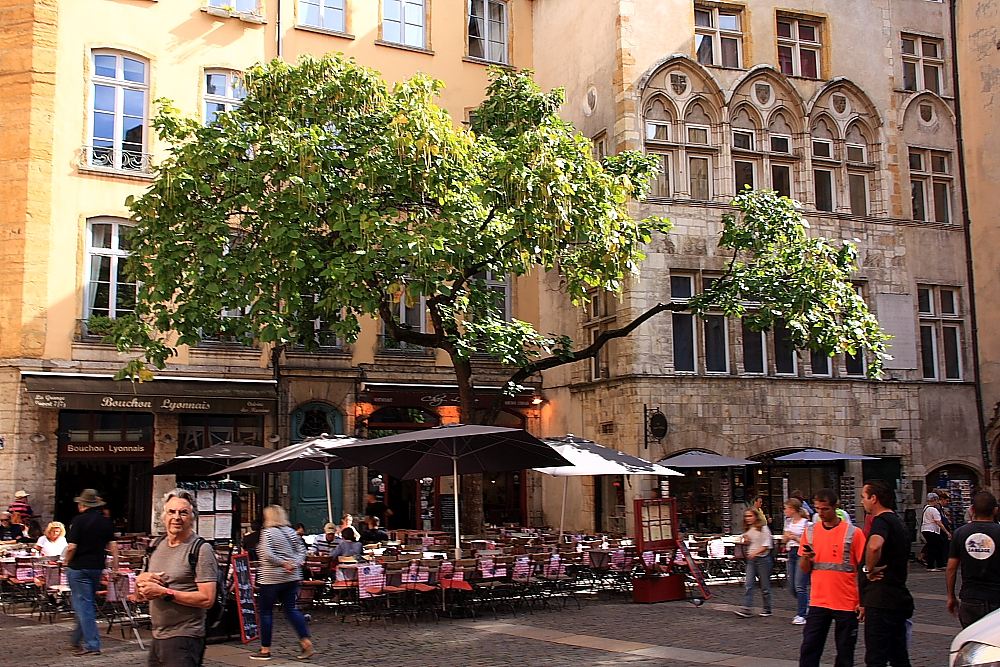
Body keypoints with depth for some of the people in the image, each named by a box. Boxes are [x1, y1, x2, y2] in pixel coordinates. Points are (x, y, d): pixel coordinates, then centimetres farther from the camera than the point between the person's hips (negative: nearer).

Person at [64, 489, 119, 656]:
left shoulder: (79, 520, -11)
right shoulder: (106, 522, 5)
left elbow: (71, 547, -16)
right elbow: (113, 546, 4)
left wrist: (66, 562, 1)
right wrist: (115, 568, 9)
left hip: (78, 567, -6)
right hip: (97, 567, 6)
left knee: (83, 605, -2)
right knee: (86, 603, 20)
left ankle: (92, 645, -5)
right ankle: (76, 639, 35)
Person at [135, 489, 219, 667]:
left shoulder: (201, 549, -10)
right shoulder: (156, 546, 13)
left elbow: (207, 599, -18)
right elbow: (140, 595, 19)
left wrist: (165, 592, -19)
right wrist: (140, 580, -3)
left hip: (184, 639, -7)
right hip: (157, 637, 7)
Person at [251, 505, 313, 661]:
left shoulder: (267, 532, -10)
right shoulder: (291, 532, 10)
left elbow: (267, 555, -22)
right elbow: (302, 551, 10)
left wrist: (283, 563, -14)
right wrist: (295, 564, -4)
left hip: (271, 578, -6)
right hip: (292, 578, 6)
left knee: (266, 612, 5)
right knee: (291, 609, 9)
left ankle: (265, 650, 10)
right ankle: (307, 643, 0)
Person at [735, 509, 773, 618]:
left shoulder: (763, 528, -6)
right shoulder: (747, 530, 13)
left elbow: (767, 545, -10)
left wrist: (755, 552, -21)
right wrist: (745, 541, 0)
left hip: (763, 558, -5)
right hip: (751, 559, 5)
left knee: (764, 585, 3)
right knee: (748, 584, -6)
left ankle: (767, 609, 15)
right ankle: (746, 608, -11)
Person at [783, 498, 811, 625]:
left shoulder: (806, 523, -8)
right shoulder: (788, 522, 14)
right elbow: (785, 540, 23)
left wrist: (795, 538, -13)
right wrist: (786, 536, 1)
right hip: (791, 554, 8)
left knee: (799, 586, -10)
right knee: (791, 588, 8)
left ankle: (802, 615, -1)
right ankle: (807, 605, 30)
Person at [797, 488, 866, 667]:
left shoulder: (853, 533, -5)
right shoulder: (810, 532, 6)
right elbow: (804, 569, 10)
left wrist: (863, 602, -7)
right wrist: (806, 557, -12)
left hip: (847, 603, -3)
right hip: (818, 602, 3)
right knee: (808, 651, -1)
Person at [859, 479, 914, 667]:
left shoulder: (881, 521, -13)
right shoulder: (898, 522, 18)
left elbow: (874, 545, -38)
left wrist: (869, 569, -20)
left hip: (882, 602, -10)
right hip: (899, 600, 10)